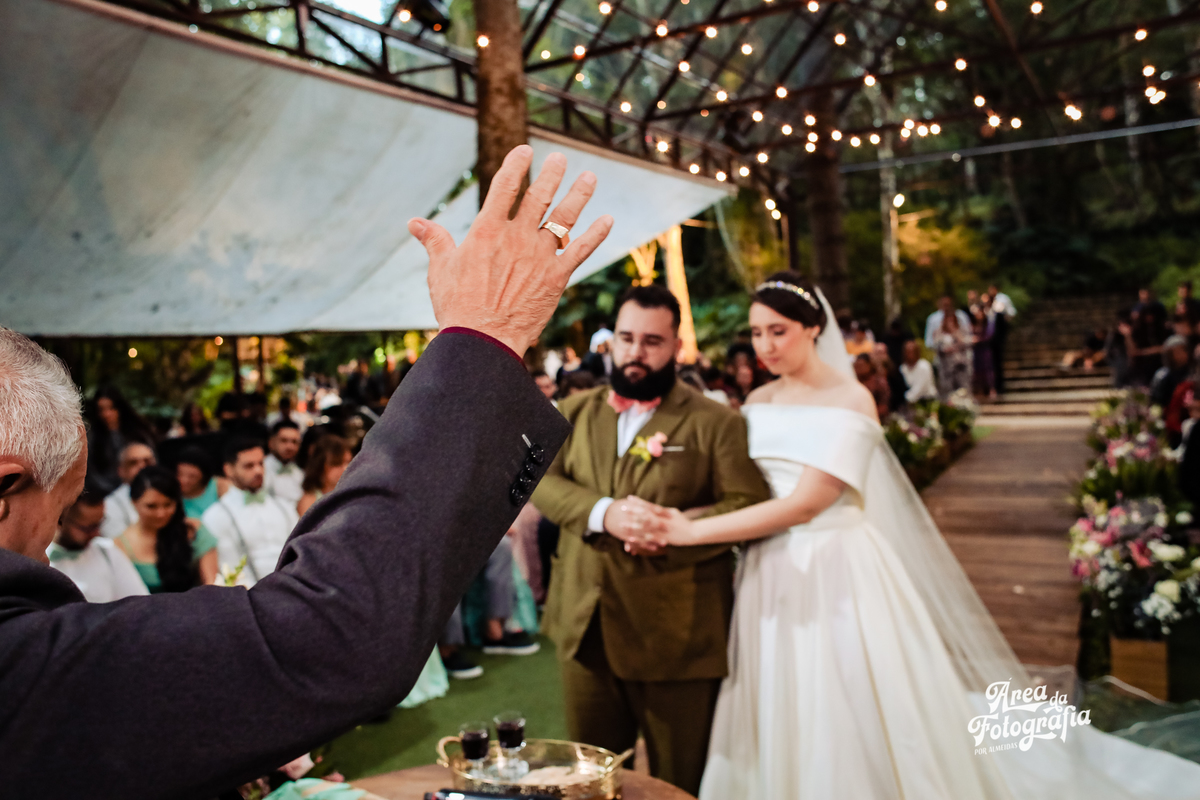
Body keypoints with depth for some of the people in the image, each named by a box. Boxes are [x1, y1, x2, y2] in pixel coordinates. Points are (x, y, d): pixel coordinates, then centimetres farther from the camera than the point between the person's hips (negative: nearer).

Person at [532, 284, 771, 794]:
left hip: (674, 635, -3)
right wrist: (602, 513, -18)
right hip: (586, 627, 4)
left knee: (680, 781, 11)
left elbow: (748, 506, -9)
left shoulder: (715, 422, -2)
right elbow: (538, 479, -1)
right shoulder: (576, 411, 11)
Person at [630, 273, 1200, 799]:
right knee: (778, 720, 12)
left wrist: (694, 531, -24)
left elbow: (804, 503, -21)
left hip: (839, 576, -5)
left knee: (851, 718, 3)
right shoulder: (758, 402, 9)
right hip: (772, 576, 5)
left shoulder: (849, 401, -11)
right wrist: (674, 520, -16)